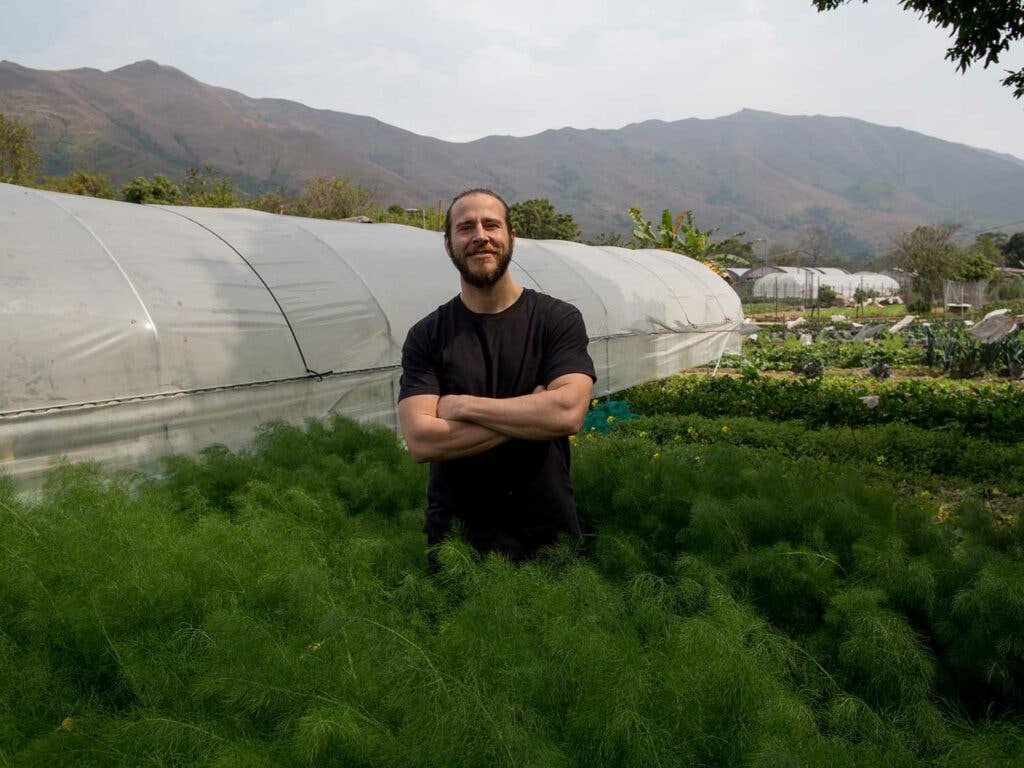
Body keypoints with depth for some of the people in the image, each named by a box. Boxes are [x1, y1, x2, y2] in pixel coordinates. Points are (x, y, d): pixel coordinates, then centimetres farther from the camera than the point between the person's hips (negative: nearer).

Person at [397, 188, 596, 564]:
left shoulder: (558, 318, -5)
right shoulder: (426, 335, -3)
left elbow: (568, 413, -20)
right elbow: (420, 440, -15)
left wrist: (462, 405, -16)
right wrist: (530, 416, -18)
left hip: (547, 531, 0)